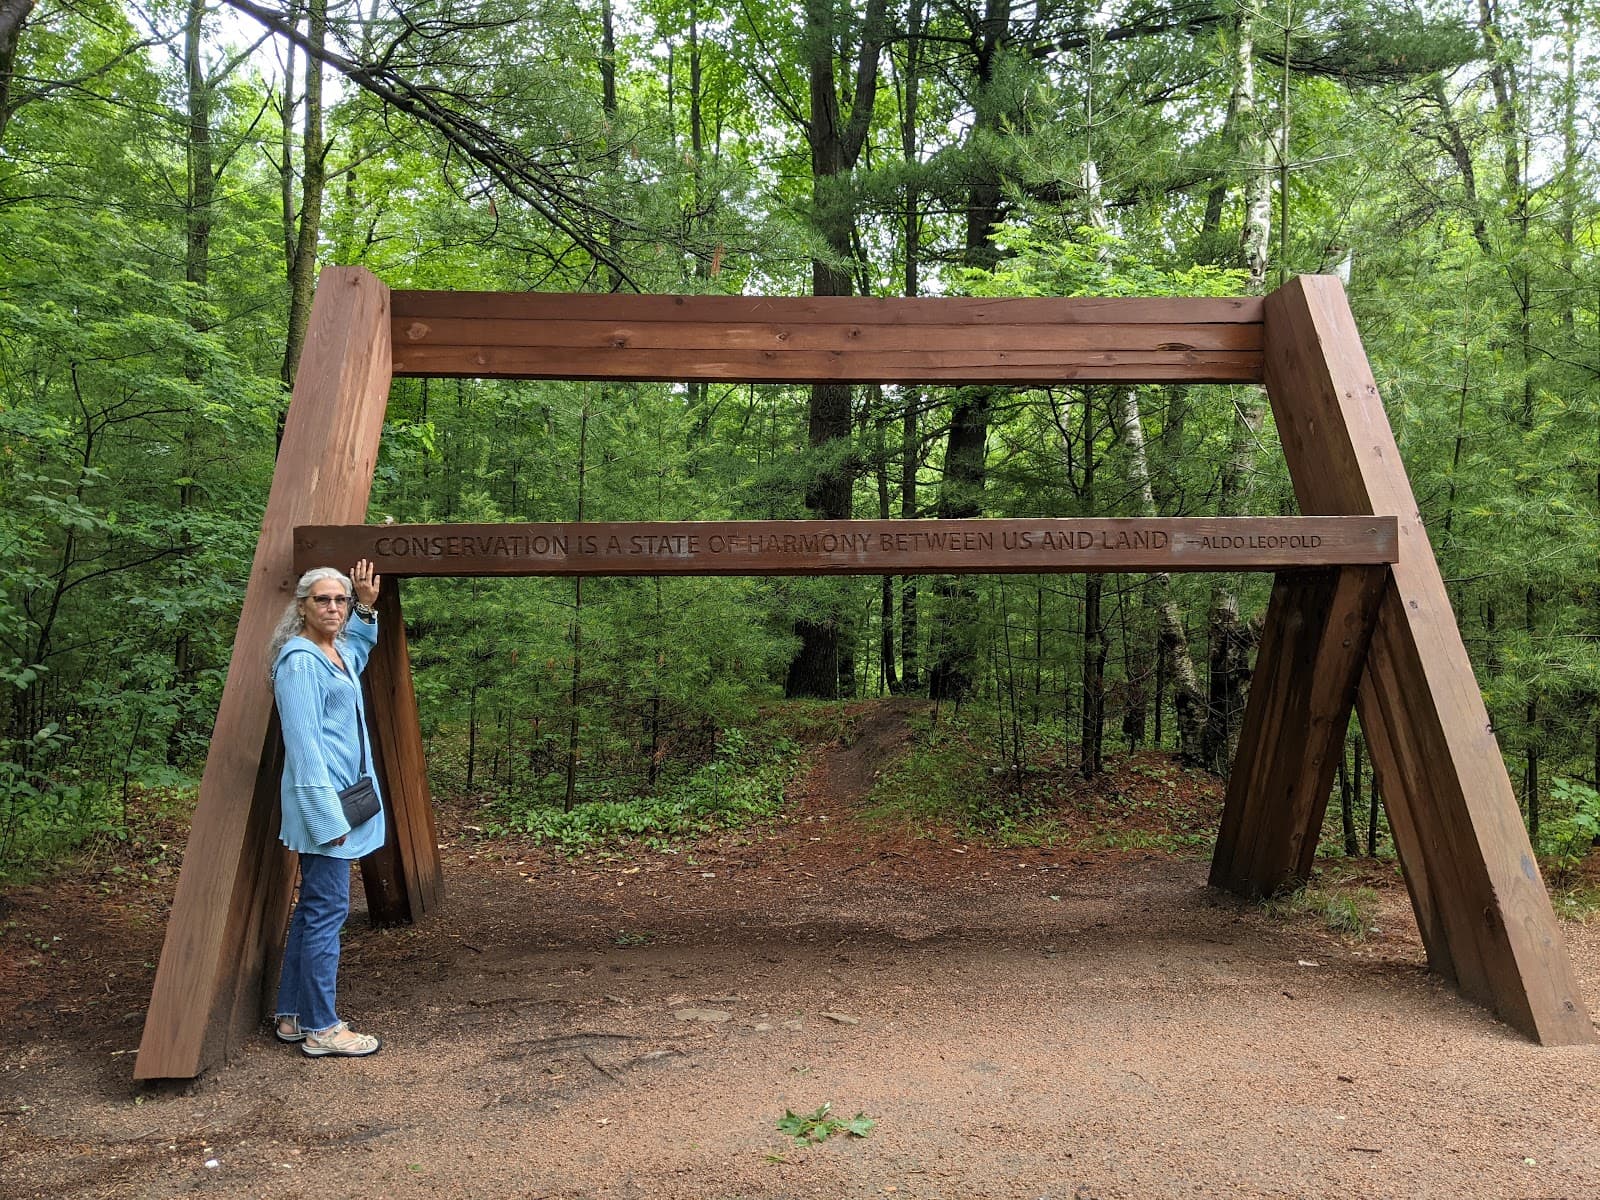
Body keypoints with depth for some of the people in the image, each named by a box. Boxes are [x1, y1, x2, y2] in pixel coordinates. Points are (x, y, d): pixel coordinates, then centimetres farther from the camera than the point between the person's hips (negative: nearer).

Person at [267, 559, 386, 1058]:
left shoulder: (340, 653, 12)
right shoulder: (299, 660, -14)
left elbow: (361, 641, 40)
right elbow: (303, 742, -19)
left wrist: (367, 607, 22)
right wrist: (328, 814, -21)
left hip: (341, 798, 10)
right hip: (320, 801, -10)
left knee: (314, 907, 14)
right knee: (327, 909, -5)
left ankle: (292, 1016, 24)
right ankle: (320, 1029, 3)